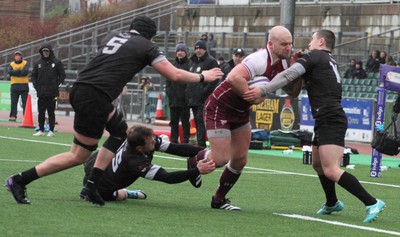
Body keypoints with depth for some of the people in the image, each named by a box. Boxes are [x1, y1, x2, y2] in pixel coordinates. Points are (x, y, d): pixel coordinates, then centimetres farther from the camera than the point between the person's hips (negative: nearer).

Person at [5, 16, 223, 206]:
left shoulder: (112, 37, 22)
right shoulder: (146, 47, 5)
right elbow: (175, 75, 8)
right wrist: (202, 77, 21)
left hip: (79, 89, 8)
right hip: (95, 97, -8)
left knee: (120, 131, 22)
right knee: (79, 156, -1)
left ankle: (92, 184, 14)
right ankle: (19, 181, -4)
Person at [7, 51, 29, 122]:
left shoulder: (25, 63, 4)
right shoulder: (11, 64, 11)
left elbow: (26, 72, -14)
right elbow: (10, 72, -8)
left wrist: (15, 73, -11)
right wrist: (20, 71, -16)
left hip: (24, 85, -2)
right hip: (14, 85, 2)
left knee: (25, 102, -3)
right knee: (13, 102, 1)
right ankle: (13, 116, 2)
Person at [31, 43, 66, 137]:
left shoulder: (57, 62, 1)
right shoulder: (38, 63, 10)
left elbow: (62, 75, 3)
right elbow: (33, 76, 15)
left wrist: (57, 85, -5)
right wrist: (36, 86, 3)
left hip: (52, 93, -3)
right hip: (41, 93, 3)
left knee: (51, 112, -1)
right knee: (41, 112, 5)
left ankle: (51, 131, 4)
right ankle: (41, 130, 11)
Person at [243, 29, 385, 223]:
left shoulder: (314, 56, -1)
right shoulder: (331, 62, 26)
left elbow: (288, 75, -14)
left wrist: (263, 90, -17)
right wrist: (297, 62, 16)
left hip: (330, 120, -10)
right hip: (326, 122, 10)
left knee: (331, 171, -18)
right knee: (318, 165, 24)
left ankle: (372, 203, -21)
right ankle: (332, 203, 39)